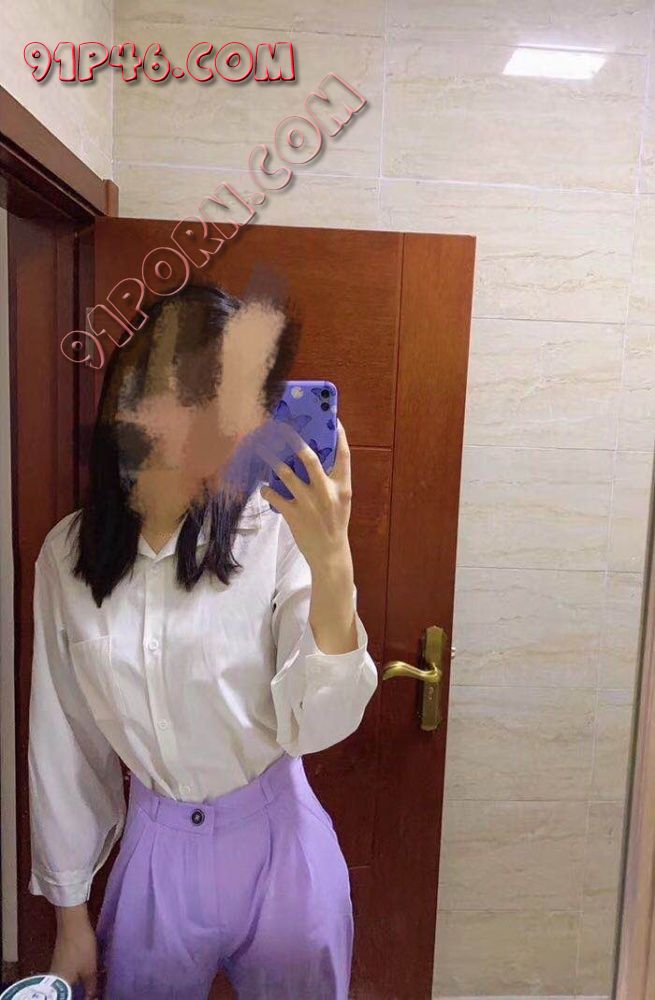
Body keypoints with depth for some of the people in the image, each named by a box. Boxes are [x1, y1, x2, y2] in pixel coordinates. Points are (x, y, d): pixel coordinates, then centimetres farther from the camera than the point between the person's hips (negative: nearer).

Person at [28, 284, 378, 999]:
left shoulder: (275, 531, -18)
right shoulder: (68, 553, -8)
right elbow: (63, 741, 0)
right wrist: (69, 911, 8)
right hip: (153, 851, 2)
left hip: (279, 847, -1)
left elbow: (316, 726, -20)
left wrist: (332, 565, -35)